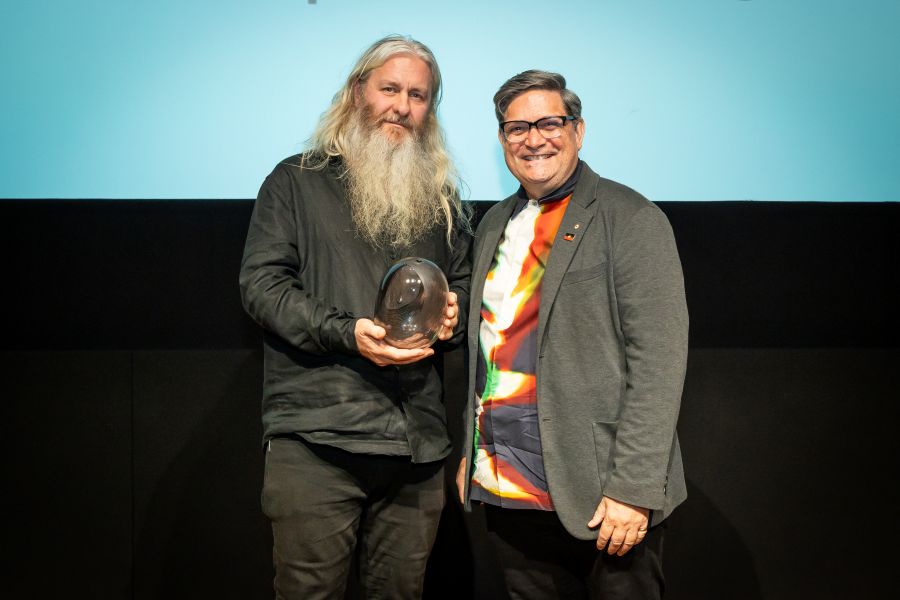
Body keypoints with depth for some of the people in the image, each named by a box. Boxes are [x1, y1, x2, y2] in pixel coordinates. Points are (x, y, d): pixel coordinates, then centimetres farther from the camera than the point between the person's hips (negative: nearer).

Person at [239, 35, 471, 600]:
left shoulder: (439, 196, 19)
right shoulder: (298, 180, 5)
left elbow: (464, 280, 24)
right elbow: (262, 283, -3)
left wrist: (454, 315, 0)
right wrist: (346, 333, -16)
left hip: (418, 441, 4)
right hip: (316, 433, -4)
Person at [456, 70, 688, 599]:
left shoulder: (630, 219, -7)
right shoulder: (495, 225, 14)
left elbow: (659, 358, -13)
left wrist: (633, 489, -18)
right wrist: (469, 453, 14)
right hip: (507, 492, 6)